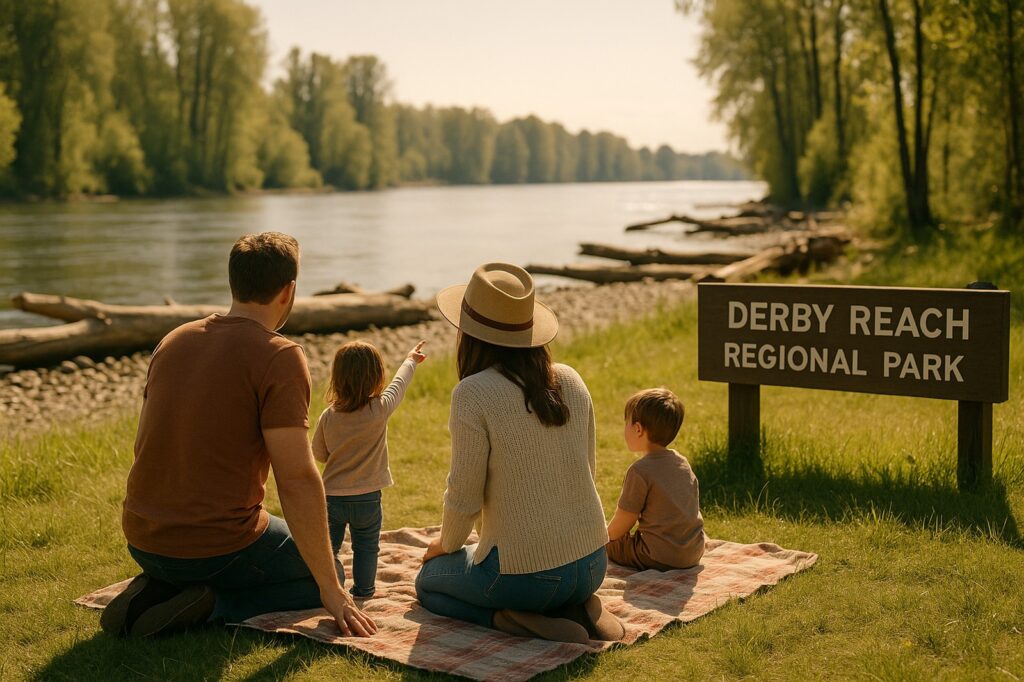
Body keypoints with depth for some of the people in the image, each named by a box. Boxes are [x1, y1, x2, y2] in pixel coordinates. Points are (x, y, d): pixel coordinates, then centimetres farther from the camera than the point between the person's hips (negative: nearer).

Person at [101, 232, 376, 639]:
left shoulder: (173, 341, 7)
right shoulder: (280, 357, -16)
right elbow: (297, 479, -20)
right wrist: (331, 590, -12)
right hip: (220, 546, -7)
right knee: (321, 577, 19)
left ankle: (156, 590, 7)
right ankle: (210, 606, -6)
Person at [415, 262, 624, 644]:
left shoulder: (473, 393, -16)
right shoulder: (571, 381, 1)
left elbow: (464, 496, -12)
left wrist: (446, 545, 9)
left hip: (525, 573, -5)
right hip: (592, 566, 6)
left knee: (428, 581, 25)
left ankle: (508, 618, -2)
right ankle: (575, 608, 8)